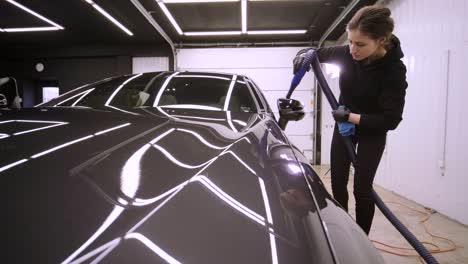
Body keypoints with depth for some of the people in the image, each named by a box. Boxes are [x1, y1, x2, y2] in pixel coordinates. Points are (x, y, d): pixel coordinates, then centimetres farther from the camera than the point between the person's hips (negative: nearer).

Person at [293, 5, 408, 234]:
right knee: (338, 183, 7)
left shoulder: (393, 69, -27)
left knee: (362, 187, -5)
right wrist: (304, 55, -21)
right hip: (344, 126, 4)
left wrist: (349, 117, -26)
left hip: (372, 132, -4)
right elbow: (318, 53, 2)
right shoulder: (346, 54, -16)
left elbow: (391, 120, -26)